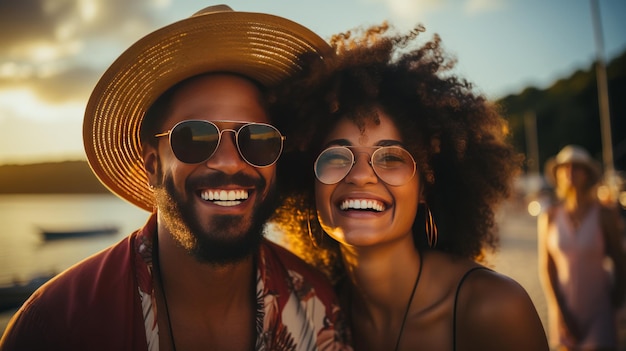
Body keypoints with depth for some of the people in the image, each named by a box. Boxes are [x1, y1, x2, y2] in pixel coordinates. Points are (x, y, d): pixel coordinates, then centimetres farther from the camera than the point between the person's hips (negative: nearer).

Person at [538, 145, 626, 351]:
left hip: (599, 310, -1)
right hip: (564, 309, 1)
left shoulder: (605, 215, -5)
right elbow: (546, 268, -1)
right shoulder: (549, 217, -3)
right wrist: (558, 310, -5)